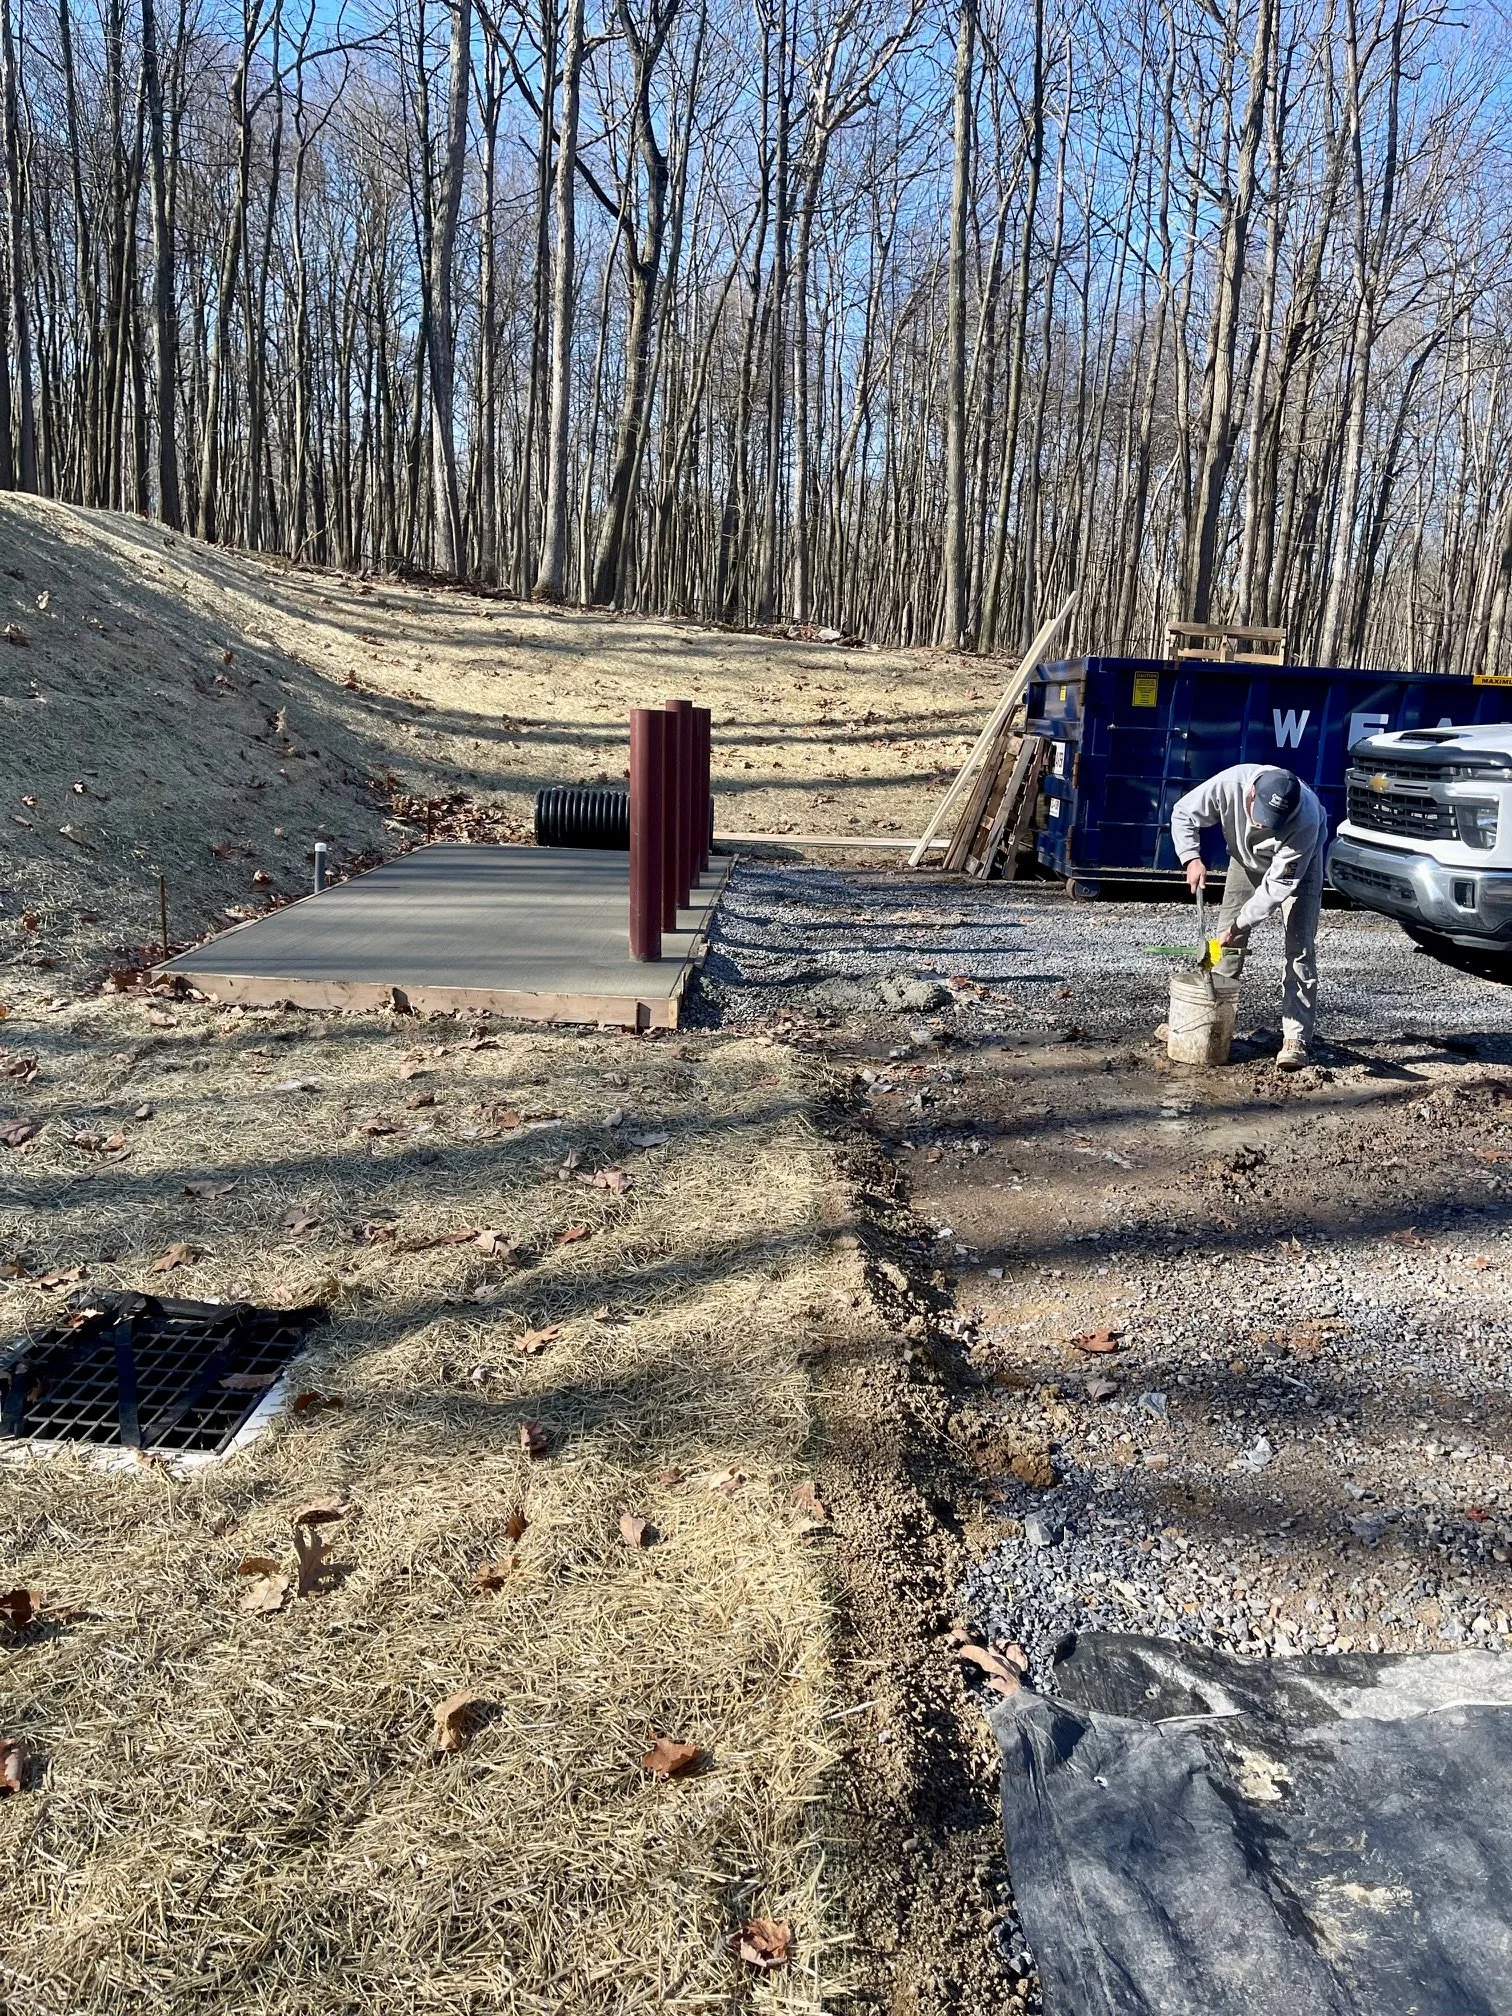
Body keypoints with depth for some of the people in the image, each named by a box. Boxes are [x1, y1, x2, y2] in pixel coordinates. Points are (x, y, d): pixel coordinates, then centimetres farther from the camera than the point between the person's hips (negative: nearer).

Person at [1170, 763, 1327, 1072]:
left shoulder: (1305, 821, -42)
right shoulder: (1230, 783, -36)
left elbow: (1277, 885, -35)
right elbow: (1183, 814, -17)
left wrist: (1239, 925, -36)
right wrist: (1191, 858, -31)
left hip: (1298, 863, -3)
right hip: (1246, 858, 3)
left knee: (1300, 947, -14)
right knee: (1226, 940, 2)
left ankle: (1297, 1040, -14)